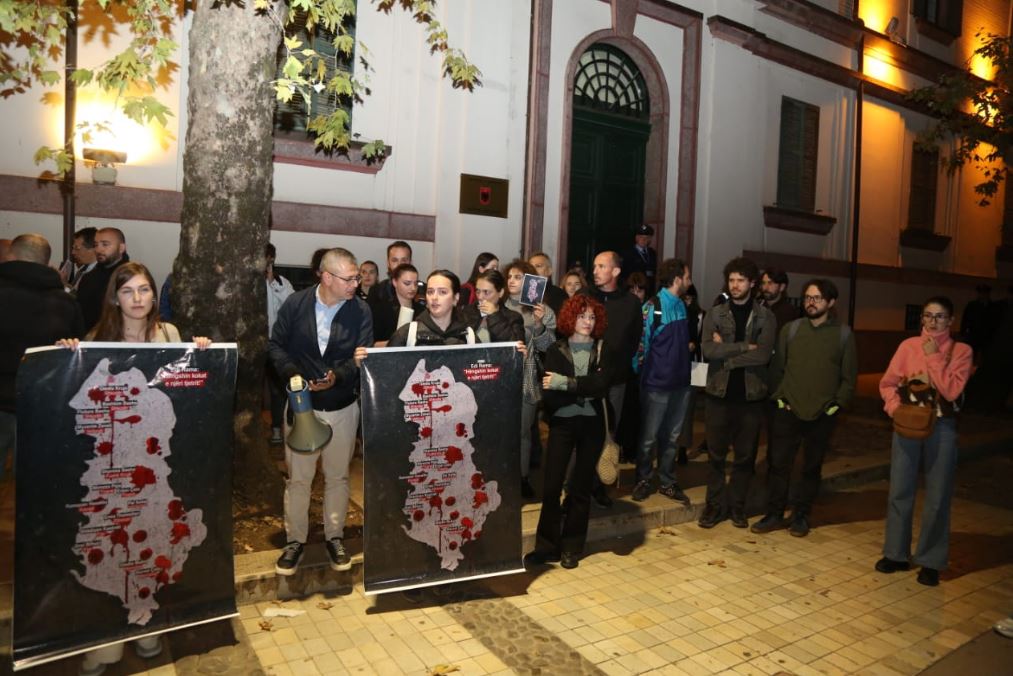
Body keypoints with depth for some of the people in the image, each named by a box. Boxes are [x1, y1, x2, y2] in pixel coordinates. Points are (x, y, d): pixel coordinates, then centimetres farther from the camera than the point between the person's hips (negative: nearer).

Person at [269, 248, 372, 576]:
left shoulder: (361, 310, -9)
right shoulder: (295, 303, -7)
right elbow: (276, 345, 0)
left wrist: (337, 376, -29)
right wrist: (292, 373, -16)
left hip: (343, 407, 0)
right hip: (302, 404, 0)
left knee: (338, 476, 13)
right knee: (298, 478, 9)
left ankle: (334, 537, 31)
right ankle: (295, 540, 26)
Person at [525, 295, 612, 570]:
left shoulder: (603, 351, 6)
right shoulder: (556, 350, 2)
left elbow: (602, 385, -13)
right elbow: (550, 395, -9)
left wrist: (566, 384, -17)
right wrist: (585, 390, -14)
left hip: (592, 424, 1)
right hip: (562, 424, -1)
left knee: (581, 488, 9)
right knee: (552, 486, -3)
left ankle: (571, 548, 21)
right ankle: (547, 546, 12)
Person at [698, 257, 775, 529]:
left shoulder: (765, 317, 1)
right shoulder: (715, 314, 3)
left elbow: (763, 354, -13)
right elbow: (708, 350, -13)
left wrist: (726, 353, -12)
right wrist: (744, 346, -16)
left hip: (751, 393, 0)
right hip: (719, 392, 0)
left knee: (745, 454, 10)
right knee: (716, 453, 7)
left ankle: (737, 505, 24)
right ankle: (714, 504, 20)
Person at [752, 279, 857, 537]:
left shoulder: (843, 334, 1)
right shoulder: (790, 329, 3)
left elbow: (849, 376, 3)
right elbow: (776, 367, 4)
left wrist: (837, 404, -4)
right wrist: (779, 398, -4)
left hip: (823, 415, 0)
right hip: (788, 411, 0)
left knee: (812, 467, 10)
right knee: (778, 463, 2)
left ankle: (801, 516, 24)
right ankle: (774, 514, 16)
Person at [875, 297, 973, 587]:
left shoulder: (961, 351, -2)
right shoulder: (908, 346, 2)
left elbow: (951, 391, -14)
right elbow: (887, 383, 4)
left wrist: (934, 357, -14)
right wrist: (895, 408, -11)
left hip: (942, 428, -1)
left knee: (937, 496, 5)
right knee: (900, 490, 8)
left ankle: (930, 561, 19)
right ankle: (896, 553, 22)